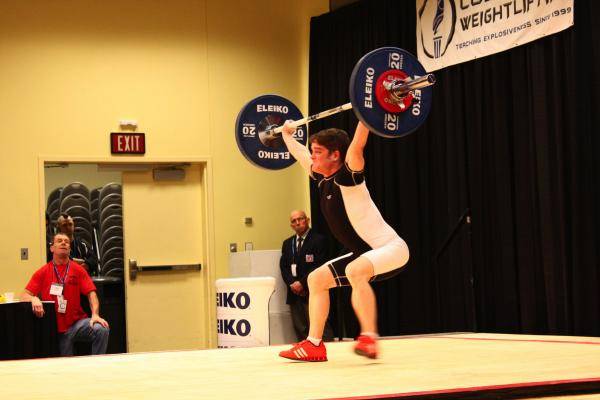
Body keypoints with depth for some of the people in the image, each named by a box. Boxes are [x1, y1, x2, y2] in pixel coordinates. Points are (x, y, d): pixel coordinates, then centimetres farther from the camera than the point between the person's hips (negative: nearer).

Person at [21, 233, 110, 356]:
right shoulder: (42, 272, 5)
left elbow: (91, 293, -3)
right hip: (56, 328, 0)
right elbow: (25, 296, 1)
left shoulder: (78, 269, 5)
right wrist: (34, 299, -24)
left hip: (77, 322, 0)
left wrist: (95, 315, -20)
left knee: (102, 329, -28)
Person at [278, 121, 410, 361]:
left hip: (391, 248, -10)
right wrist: (286, 135, 35)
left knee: (355, 271, -37)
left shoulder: (347, 176, -17)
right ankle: (314, 345, 12)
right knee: (316, 279, 10)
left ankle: (369, 339, -32)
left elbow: (357, 145, -34)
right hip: (366, 253, 10)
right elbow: (300, 155, 23)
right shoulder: (322, 179, 5)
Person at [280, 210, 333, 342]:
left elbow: (319, 266, -9)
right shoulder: (287, 243, 18)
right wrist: (292, 284, -6)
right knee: (300, 330, 4)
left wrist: (302, 283, -13)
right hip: (294, 293, 6)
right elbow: (283, 267, 12)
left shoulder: (319, 239, 0)